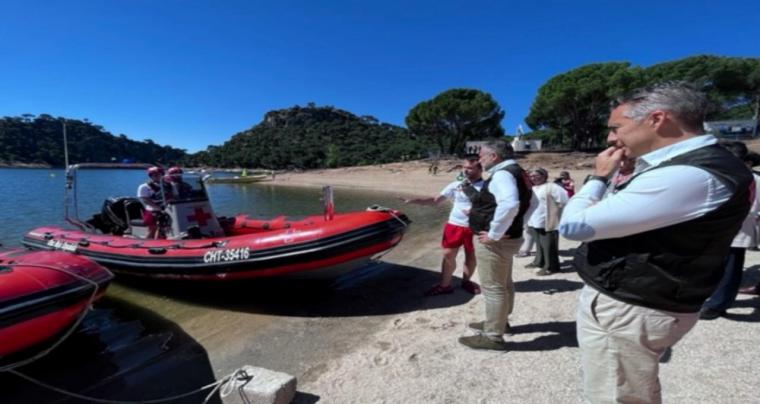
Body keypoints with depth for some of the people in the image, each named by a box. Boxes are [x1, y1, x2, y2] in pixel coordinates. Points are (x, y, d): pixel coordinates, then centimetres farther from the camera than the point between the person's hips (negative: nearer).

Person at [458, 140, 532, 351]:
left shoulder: (502, 174, -20)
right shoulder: (516, 172, 12)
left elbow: (510, 205, -38)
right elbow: (526, 203, 22)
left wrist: (493, 234, -29)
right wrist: (507, 228, 17)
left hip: (494, 241, -11)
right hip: (509, 236, 11)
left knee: (493, 288, -1)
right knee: (503, 284, 23)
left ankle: (493, 337, 10)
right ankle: (500, 321, 40)